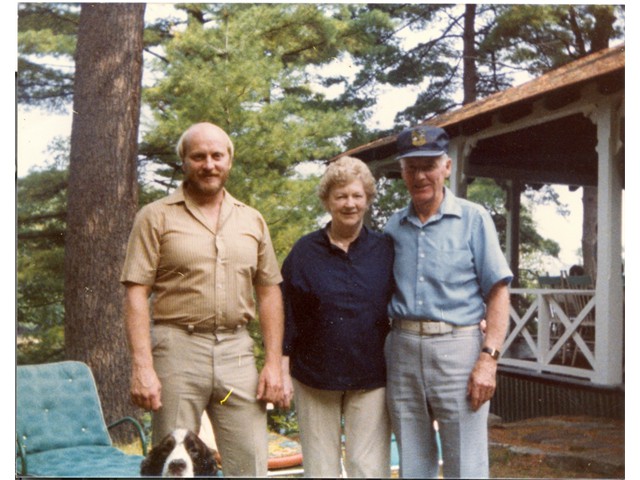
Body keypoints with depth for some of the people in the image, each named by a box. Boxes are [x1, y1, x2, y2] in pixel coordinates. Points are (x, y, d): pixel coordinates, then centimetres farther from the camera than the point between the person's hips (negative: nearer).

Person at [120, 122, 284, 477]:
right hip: (177, 347, -3)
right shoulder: (156, 217, 2)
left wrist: (274, 363, 6)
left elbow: (269, 293, 13)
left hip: (237, 350, 3)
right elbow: (136, 294, -4)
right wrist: (142, 367, -13)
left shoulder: (253, 221, 13)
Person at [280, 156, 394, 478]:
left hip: (371, 379, 0)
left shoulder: (386, 250, 3)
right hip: (314, 378, 0)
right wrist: (283, 372, 0)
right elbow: (287, 316, 4)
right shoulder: (305, 252, 2)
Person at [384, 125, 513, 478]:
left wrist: (488, 358, -13)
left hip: (458, 347, -3)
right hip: (402, 350, 4)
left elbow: (497, 292, -4)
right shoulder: (393, 226, 11)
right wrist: (381, 353, 7)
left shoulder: (473, 219, 0)